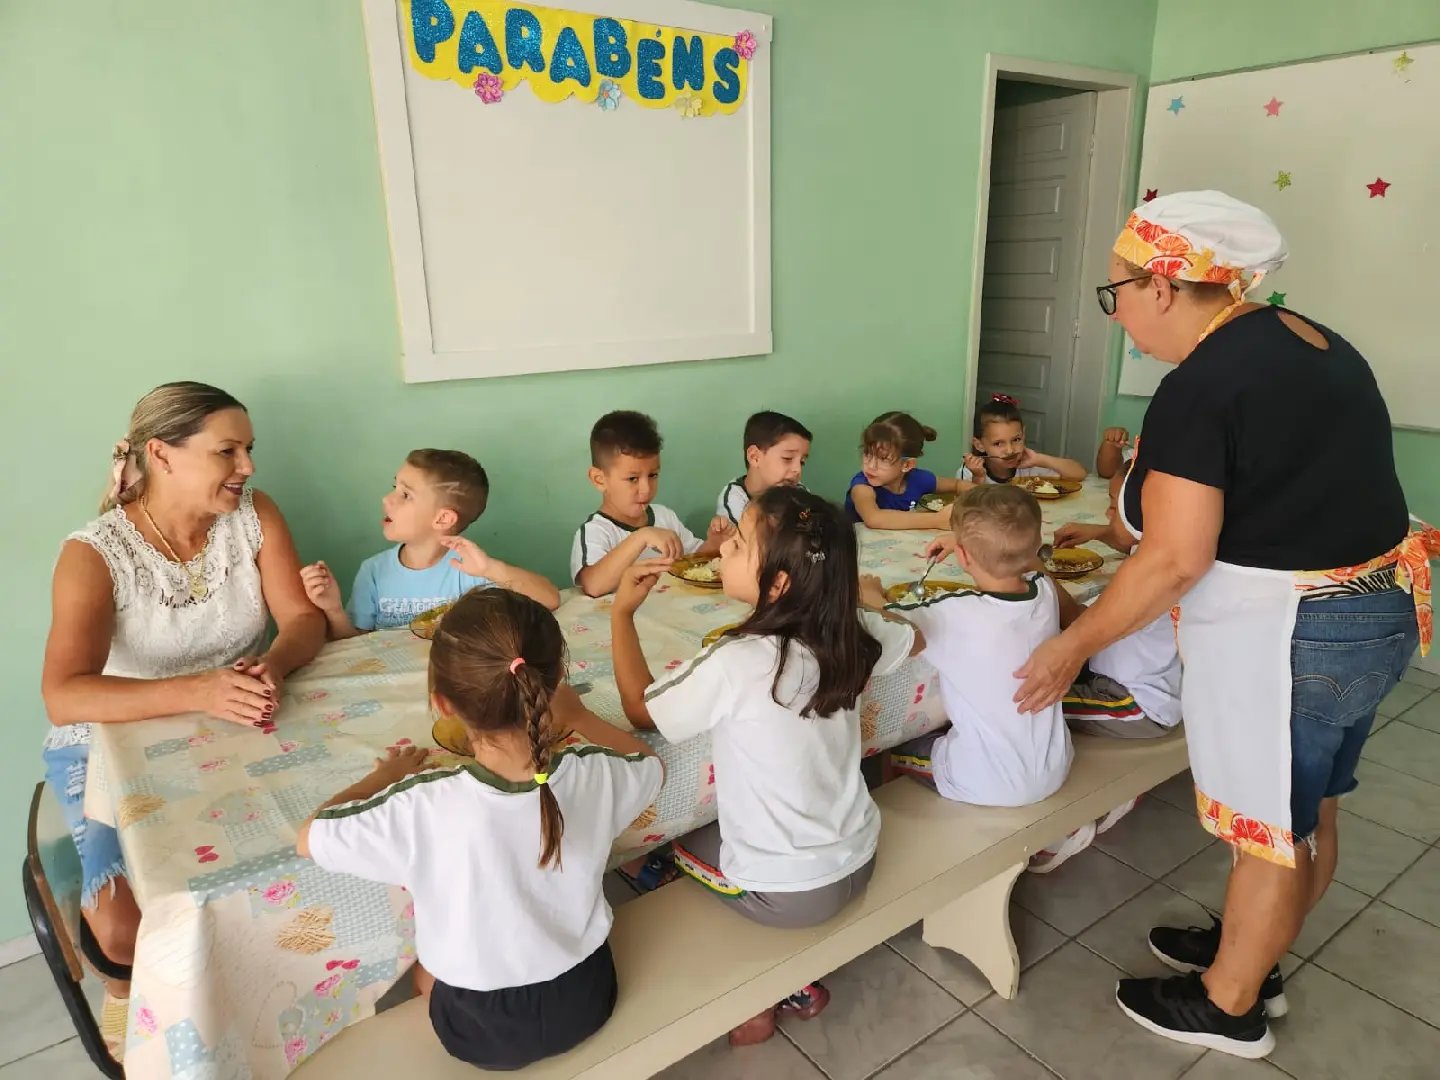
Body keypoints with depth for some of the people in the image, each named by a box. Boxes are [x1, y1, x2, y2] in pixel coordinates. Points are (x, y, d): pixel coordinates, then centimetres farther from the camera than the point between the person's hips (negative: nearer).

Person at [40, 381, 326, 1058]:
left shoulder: (254, 515, -8)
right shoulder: (94, 554, -19)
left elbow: (302, 619, -9)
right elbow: (64, 697, -28)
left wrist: (272, 666, -32)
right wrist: (200, 691, -43)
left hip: (233, 732, 3)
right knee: (124, 913, -21)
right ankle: (129, 987, 18)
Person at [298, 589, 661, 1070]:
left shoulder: (423, 807, -32)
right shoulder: (596, 775, -24)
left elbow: (308, 839, -15)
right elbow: (649, 762, 1)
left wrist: (383, 777, -1)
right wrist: (580, 716, 14)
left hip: (483, 1030, -2)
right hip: (586, 998, 3)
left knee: (422, 967, 30)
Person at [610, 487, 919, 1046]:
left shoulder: (734, 664, -30)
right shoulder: (853, 631, -13)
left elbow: (640, 707, -11)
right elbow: (913, 639, 12)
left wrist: (622, 612, -4)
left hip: (787, 895, -5)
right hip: (859, 862, 6)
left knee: (672, 838, 22)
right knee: (715, 822, 29)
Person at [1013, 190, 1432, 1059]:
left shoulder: (1199, 387, -21)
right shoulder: (1306, 340, 7)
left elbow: (1174, 560, -24)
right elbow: (1297, 496, 11)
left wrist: (1073, 646, -14)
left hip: (1288, 638, -9)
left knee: (1270, 831, 9)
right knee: (1305, 815, 23)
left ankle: (1227, 1007, 30)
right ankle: (1253, 954, 44)